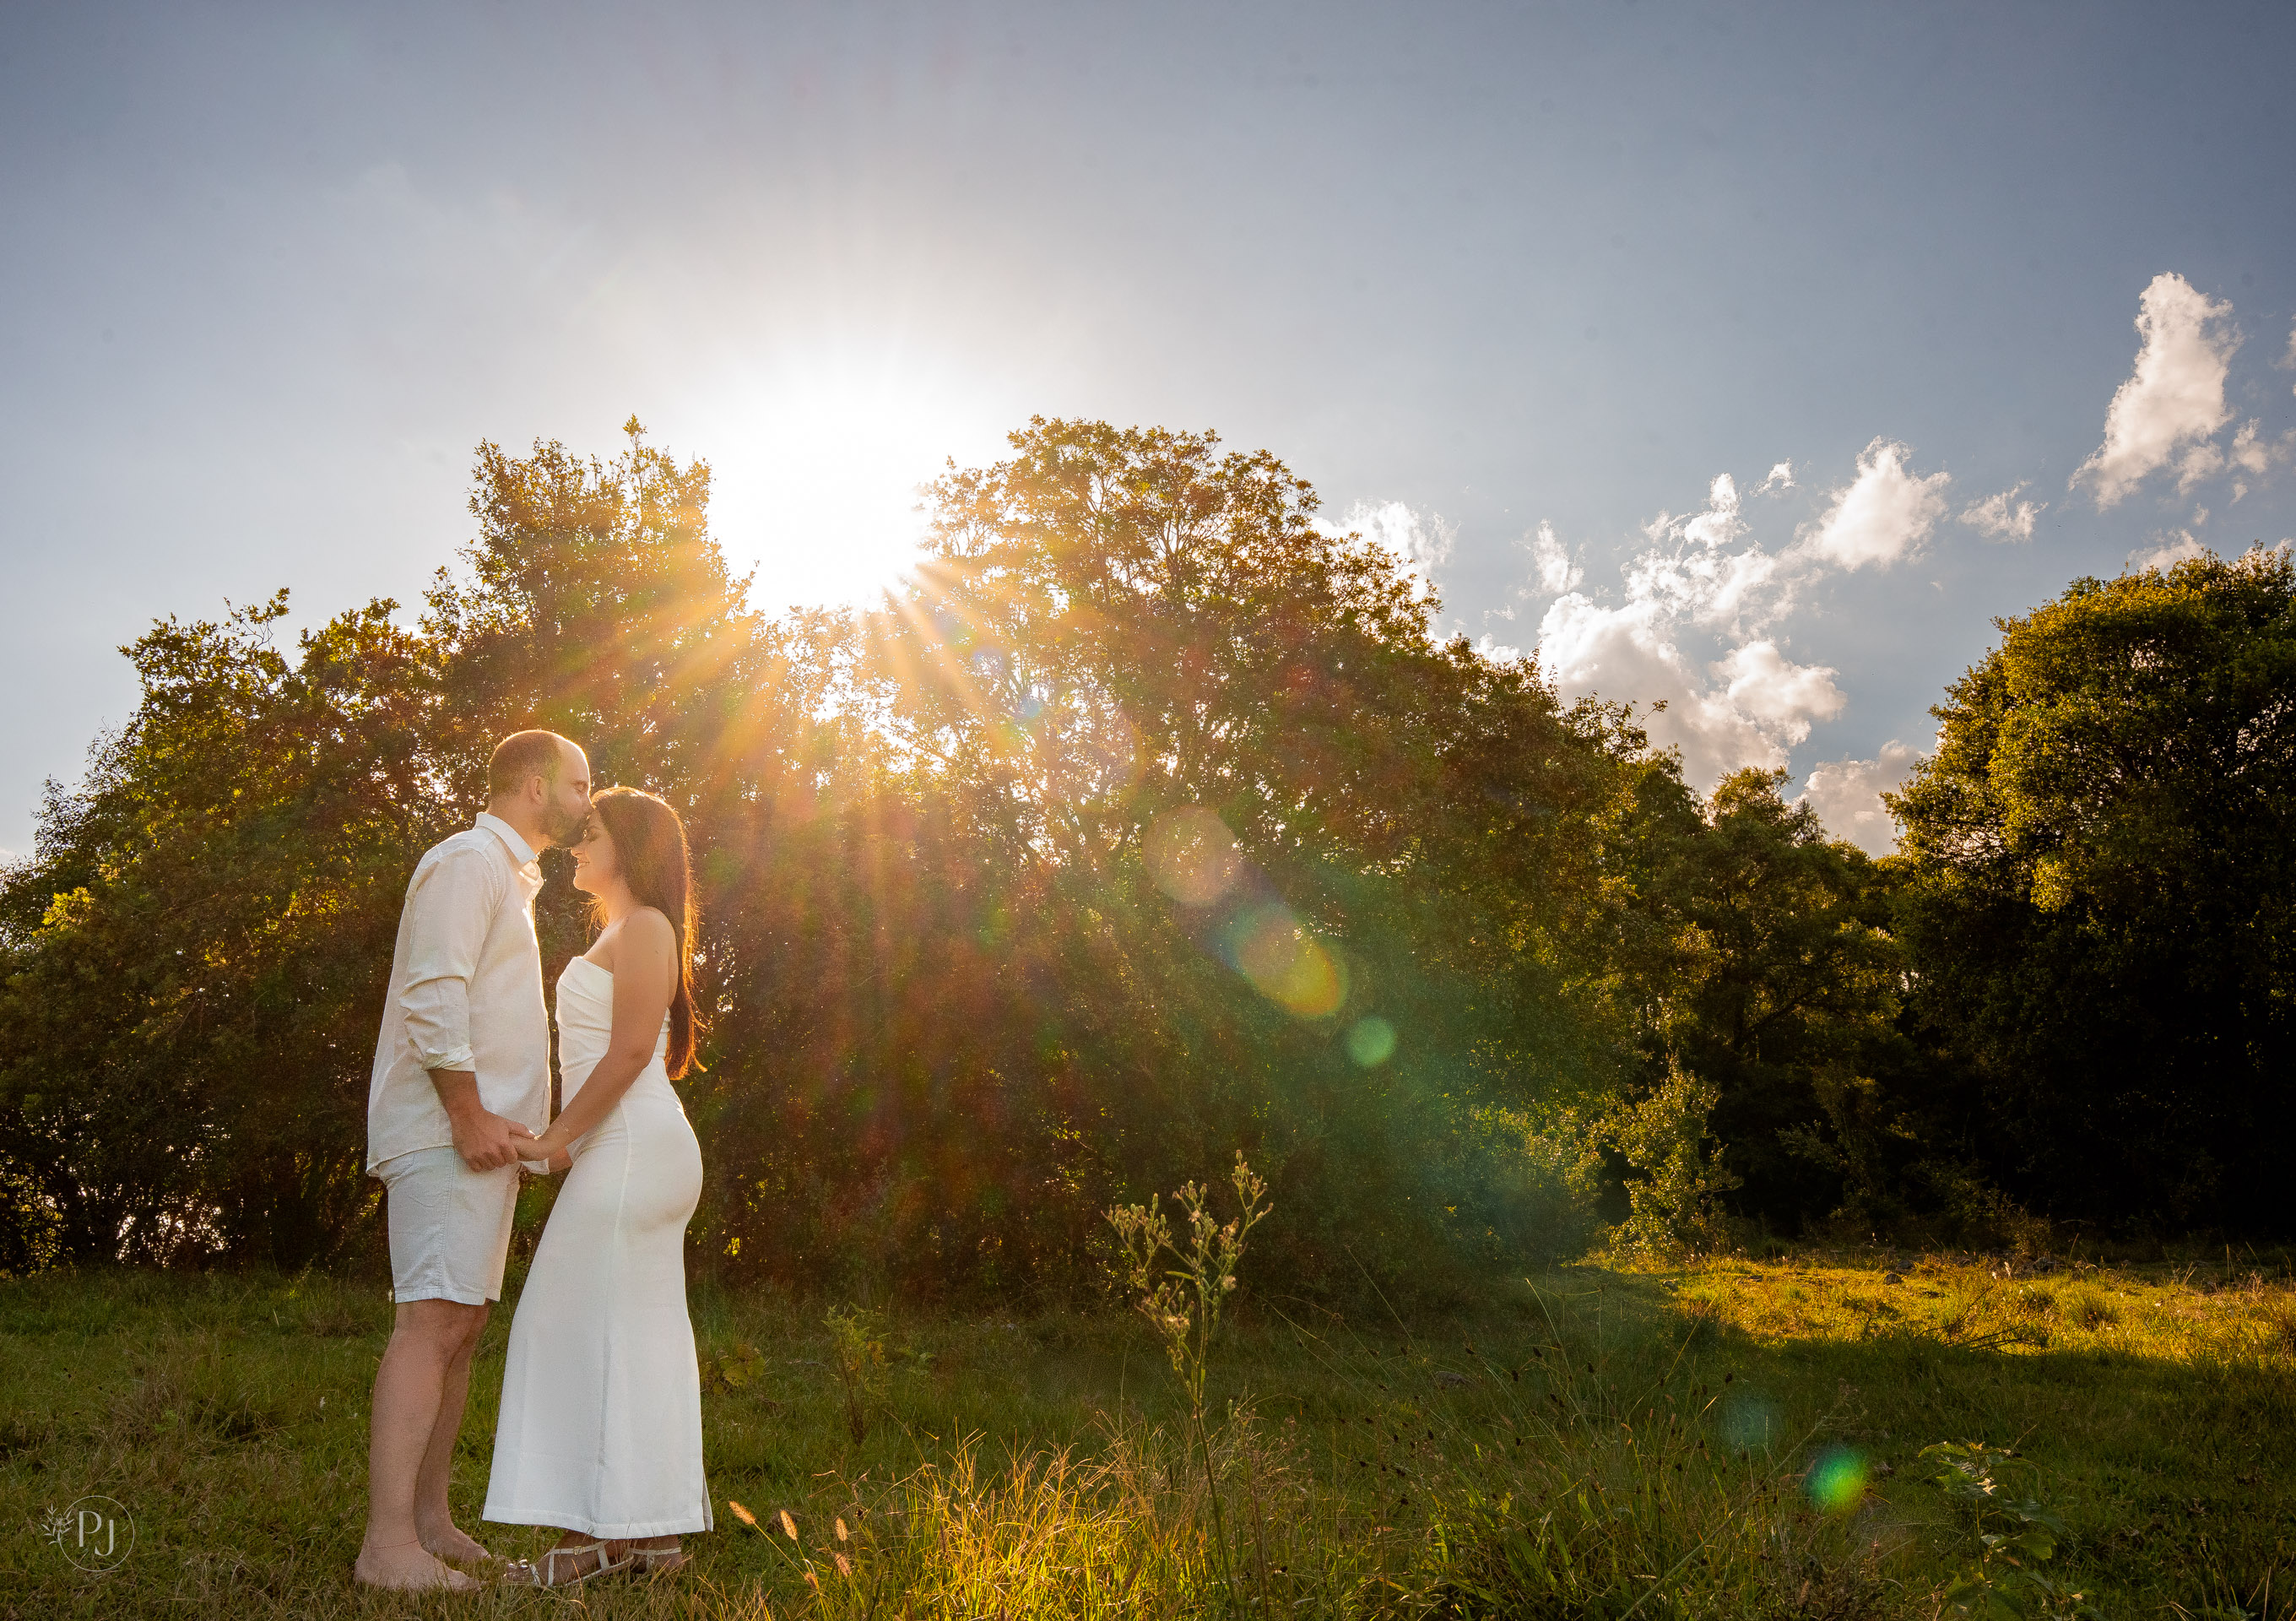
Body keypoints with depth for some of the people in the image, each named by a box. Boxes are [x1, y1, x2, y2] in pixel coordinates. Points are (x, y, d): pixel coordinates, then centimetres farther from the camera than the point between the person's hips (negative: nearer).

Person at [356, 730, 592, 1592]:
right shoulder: (468, 860, -8)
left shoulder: (509, 876, 25)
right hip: (448, 1130, -10)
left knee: (461, 1325, 10)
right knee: (435, 1320, -15)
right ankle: (387, 1544, -17)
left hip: (485, 1133, 10)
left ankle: (430, 1519, 15)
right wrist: (468, 1114, -21)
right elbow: (433, 994, -19)